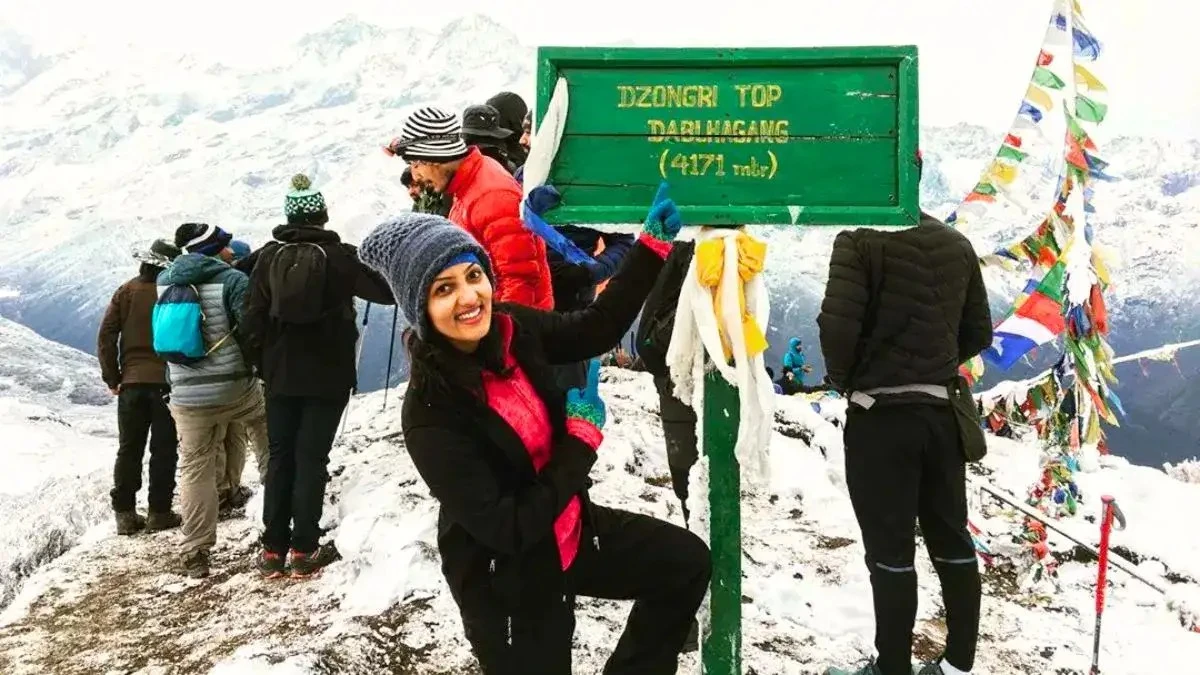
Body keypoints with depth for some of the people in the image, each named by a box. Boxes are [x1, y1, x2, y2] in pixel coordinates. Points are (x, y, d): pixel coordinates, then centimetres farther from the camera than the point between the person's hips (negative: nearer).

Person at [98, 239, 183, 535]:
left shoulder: (126, 292, 4)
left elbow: (106, 337, 0)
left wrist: (112, 378, 6)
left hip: (132, 382, 3)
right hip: (167, 381, -2)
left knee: (129, 450, 9)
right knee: (164, 450, 5)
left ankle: (125, 513, 10)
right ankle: (159, 512, 5)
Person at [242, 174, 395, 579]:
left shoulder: (270, 256, 0)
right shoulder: (339, 255, -8)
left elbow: (254, 318, 1)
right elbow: (386, 291, -3)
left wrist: (262, 363, 13)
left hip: (280, 376, 3)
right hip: (328, 376, -3)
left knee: (280, 457, 10)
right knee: (312, 458, 0)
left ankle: (273, 549, 12)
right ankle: (304, 550, 1)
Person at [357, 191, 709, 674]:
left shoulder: (511, 329, -13)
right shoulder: (430, 415, -31)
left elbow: (598, 327, 5)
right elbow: (504, 529, -30)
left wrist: (652, 246, 0)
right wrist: (583, 438, -23)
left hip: (567, 529, 7)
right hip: (508, 578, -7)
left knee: (687, 562, 13)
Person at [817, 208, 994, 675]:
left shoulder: (860, 240, -13)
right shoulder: (956, 244, 7)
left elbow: (838, 325, -20)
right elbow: (979, 332, 12)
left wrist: (844, 379, -2)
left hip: (880, 413, -6)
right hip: (942, 411, 6)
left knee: (890, 550, 2)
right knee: (952, 540, 14)